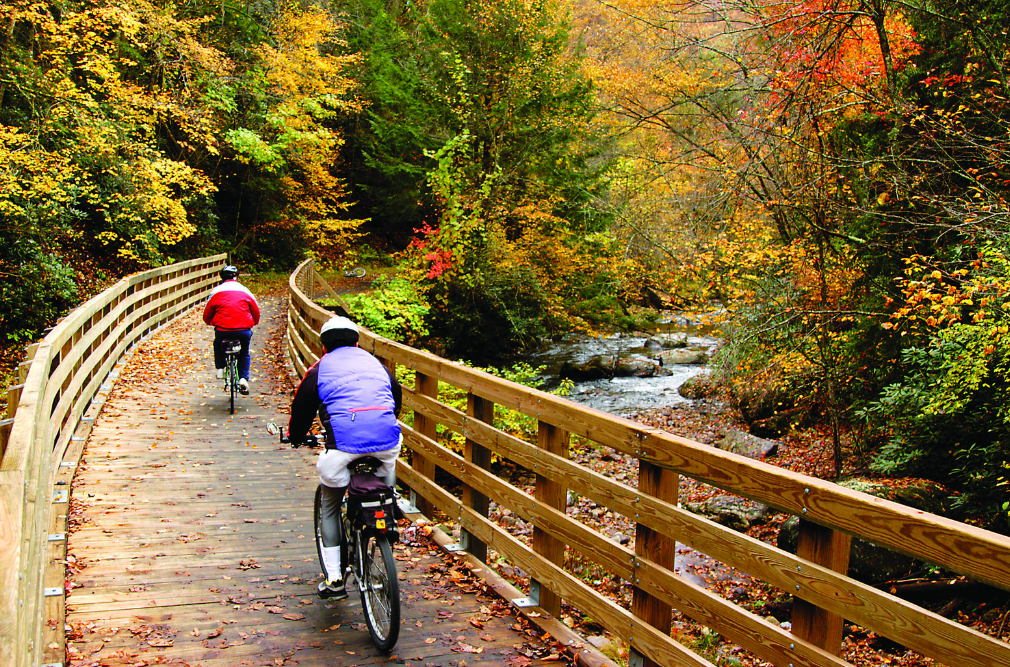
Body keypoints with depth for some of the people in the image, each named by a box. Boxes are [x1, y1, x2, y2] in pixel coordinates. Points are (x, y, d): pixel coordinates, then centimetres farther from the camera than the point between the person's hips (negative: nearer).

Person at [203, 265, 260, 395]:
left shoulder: (217, 291, 8)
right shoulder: (244, 290, 10)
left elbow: (206, 315, 13)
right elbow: (256, 313, 16)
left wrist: (212, 323, 34)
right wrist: (252, 324, 35)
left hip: (222, 330, 0)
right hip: (244, 330, 0)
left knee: (218, 344, 35)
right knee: (245, 353, 25)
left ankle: (220, 368, 23)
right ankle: (243, 378, 7)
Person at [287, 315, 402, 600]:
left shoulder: (320, 369, 14)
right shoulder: (376, 364, 24)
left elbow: (302, 407, 19)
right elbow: (397, 398, 34)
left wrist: (295, 436, 40)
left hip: (343, 446, -2)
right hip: (387, 444, 2)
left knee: (330, 506, 19)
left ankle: (334, 579, 19)